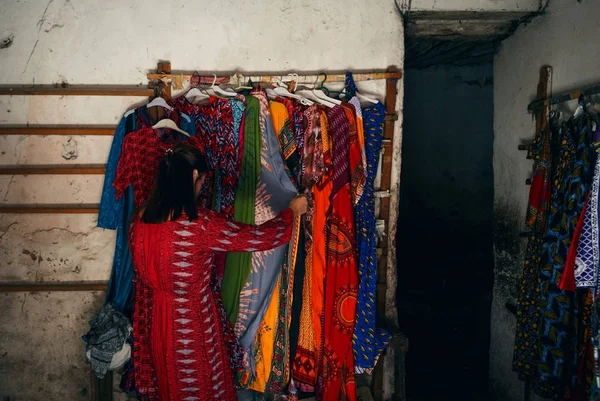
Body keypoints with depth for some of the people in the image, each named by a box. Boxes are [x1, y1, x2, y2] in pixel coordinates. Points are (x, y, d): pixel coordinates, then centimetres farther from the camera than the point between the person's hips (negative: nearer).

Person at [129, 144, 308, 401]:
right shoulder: (200, 225, -26)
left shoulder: (141, 220, -6)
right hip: (193, 325, -6)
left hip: (156, 322, 7)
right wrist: (292, 211, -3)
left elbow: (146, 276, 6)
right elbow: (263, 237, -21)